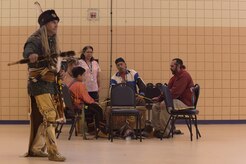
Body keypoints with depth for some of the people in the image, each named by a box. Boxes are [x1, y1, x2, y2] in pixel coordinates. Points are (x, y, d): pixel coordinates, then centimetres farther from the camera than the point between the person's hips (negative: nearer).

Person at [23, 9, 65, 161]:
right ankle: (53, 152, -10)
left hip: (50, 84, 9)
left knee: (41, 117, 14)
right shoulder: (35, 40, -13)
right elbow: (27, 51, -36)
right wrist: (31, 55, -55)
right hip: (39, 84, -9)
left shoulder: (53, 41, 14)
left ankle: (35, 148, 25)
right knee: (49, 116, -14)